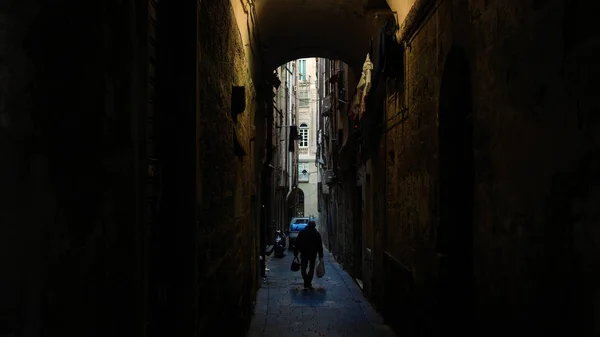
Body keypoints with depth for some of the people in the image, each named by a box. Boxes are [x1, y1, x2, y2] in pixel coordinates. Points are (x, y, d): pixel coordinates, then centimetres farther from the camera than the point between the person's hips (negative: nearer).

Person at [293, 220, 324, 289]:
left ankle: (306, 282, -8)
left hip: (304, 253, 0)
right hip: (313, 254, 0)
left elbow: (297, 243, 4)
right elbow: (320, 245, 3)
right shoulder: (316, 233, 3)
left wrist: (295, 253, 8)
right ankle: (309, 283, 3)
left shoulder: (302, 232, 5)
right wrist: (320, 256, 6)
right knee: (311, 269, 9)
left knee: (303, 268, 9)